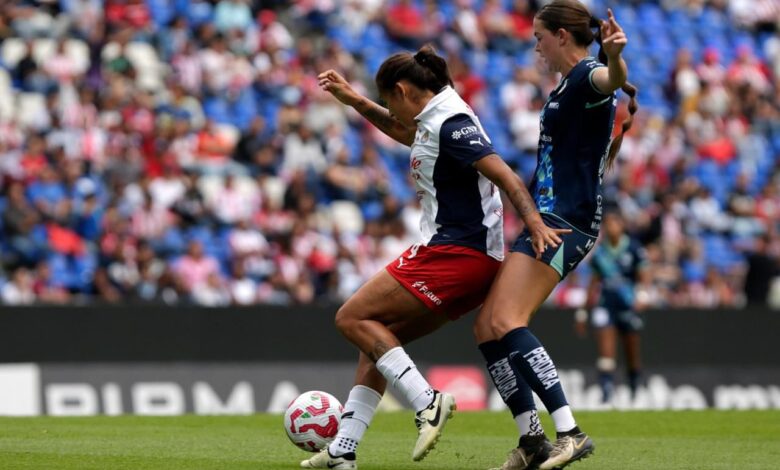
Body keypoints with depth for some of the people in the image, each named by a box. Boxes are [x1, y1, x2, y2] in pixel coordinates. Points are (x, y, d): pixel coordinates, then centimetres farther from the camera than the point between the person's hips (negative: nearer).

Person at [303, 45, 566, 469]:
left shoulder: (450, 123, -13)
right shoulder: (434, 119, 17)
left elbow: (501, 172, -23)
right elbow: (408, 135, 41)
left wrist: (533, 220, -36)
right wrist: (355, 102, 40)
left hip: (454, 251, -10)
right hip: (475, 258, 10)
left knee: (353, 318, -7)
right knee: (379, 338, 13)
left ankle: (426, 402, -18)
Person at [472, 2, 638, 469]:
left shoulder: (587, 76, -10)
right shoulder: (568, 86, 21)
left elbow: (612, 79, -37)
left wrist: (615, 57, -58)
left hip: (565, 218, -11)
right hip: (549, 216, 11)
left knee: (506, 322, -24)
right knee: (487, 327, 7)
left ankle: (570, 432, -31)